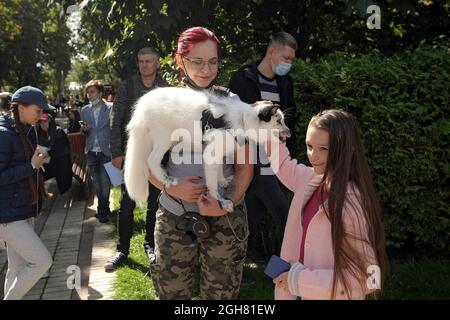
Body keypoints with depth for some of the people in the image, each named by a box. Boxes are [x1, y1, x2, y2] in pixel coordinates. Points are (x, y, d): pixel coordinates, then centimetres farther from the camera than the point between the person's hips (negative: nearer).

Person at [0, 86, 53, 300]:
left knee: (18, 268, 13)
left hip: (23, 210, 9)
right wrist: (31, 166, -19)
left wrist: (38, 161, 4)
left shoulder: (26, 131, 10)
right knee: (42, 261, -9)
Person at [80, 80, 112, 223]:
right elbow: (84, 132, 14)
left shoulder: (110, 109, -6)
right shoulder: (85, 110, 8)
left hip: (105, 151, -5)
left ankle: (102, 210, 5)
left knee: (105, 182, -4)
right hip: (91, 152, 5)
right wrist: (83, 130, -9)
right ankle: (104, 207, 27)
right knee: (96, 182, 12)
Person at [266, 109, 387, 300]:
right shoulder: (313, 180, -6)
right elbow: (284, 167, 16)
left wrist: (300, 280, -23)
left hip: (331, 295, -6)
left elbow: (364, 276, -25)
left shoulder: (352, 203, -28)